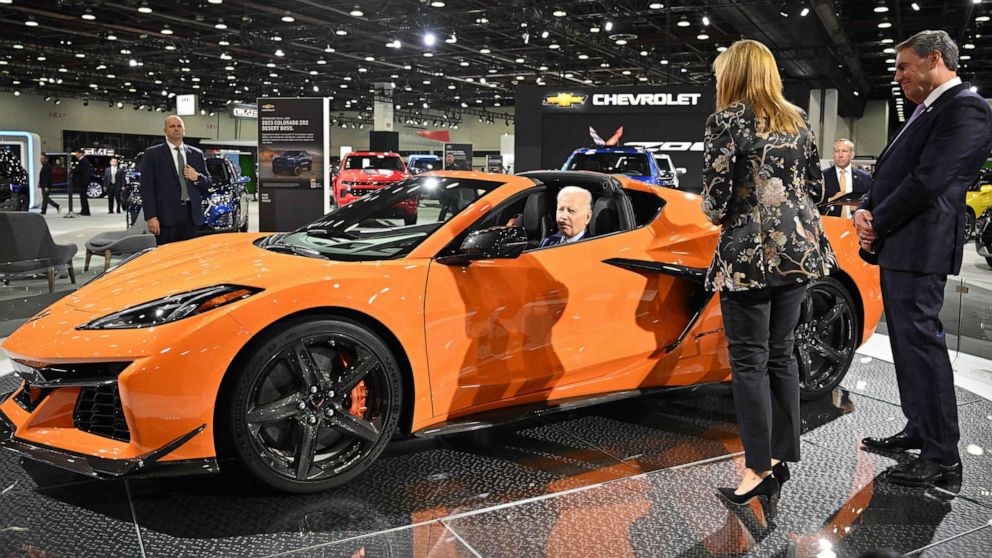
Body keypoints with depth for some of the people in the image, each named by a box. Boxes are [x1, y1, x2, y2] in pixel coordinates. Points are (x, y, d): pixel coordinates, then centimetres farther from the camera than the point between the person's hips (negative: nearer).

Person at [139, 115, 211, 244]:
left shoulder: (196, 154, 16)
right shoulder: (152, 154, 5)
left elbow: (207, 184, 21)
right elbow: (146, 188, -1)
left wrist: (197, 177, -3)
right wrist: (151, 217, -11)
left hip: (192, 215, 4)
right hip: (166, 215, -3)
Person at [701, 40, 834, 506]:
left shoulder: (726, 122, -8)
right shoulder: (797, 121, 11)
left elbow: (715, 199, -13)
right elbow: (816, 190, 13)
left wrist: (718, 213, 8)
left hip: (749, 253, -7)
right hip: (798, 251, 7)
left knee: (749, 361, 0)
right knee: (781, 353, 14)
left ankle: (759, 468, 5)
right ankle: (780, 455, 22)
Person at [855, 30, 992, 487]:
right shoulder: (926, 112, 20)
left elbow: (928, 182, -20)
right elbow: (890, 174, 20)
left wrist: (877, 224, -10)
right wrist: (865, 209, 2)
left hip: (918, 250, -10)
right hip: (897, 248, 10)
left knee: (921, 343, -7)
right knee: (909, 343, 16)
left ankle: (942, 458, 0)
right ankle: (920, 430, 29)